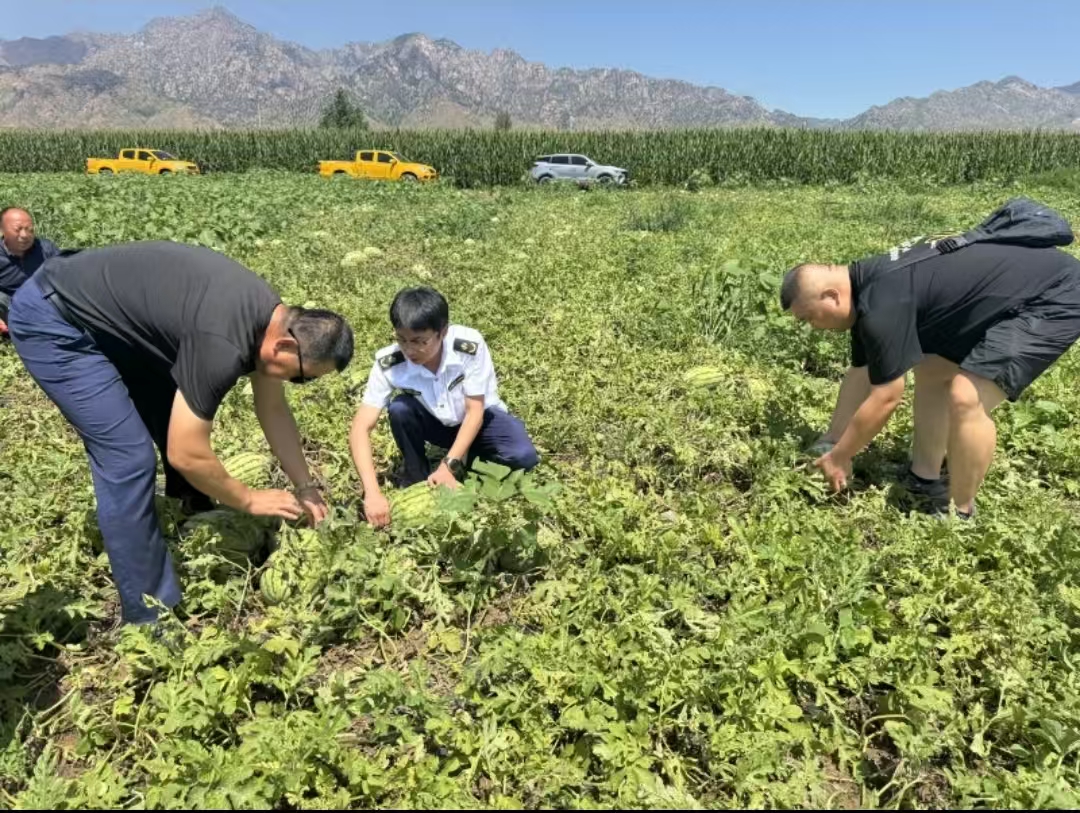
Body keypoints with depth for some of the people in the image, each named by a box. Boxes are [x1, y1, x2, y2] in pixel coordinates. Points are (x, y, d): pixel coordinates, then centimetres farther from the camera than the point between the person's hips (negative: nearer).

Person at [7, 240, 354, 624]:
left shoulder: (271, 318, -6)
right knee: (128, 460, -14)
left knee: (186, 430, 10)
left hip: (115, 319, 10)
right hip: (53, 319, -9)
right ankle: (151, 618, -2)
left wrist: (305, 486, 6)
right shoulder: (223, 344, -35)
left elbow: (273, 410, 6)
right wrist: (249, 501, -11)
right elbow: (186, 456, -27)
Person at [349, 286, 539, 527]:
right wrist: (372, 492, -43)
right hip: (434, 423, 1)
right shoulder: (388, 364, -28)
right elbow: (361, 428, -30)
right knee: (399, 409, -30)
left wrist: (449, 465, -33)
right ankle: (417, 479, -6)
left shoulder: (470, 345, -31)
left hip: (477, 417, -1)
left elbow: (474, 411, -24)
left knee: (524, 457, -28)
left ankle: (470, 456, 3)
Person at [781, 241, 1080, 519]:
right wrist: (830, 442, 18)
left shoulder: (883, 305, -28)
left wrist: (839, 457, -7)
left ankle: (959, 515, 0)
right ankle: (925, 481, 23)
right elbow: (861, 374, 13)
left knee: (966, 397, -20)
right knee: (931, 371, 15)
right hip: (1013, 293, 11)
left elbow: (886, 398, -20)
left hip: (1053, 299, -10)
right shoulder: (867, 288, 3)